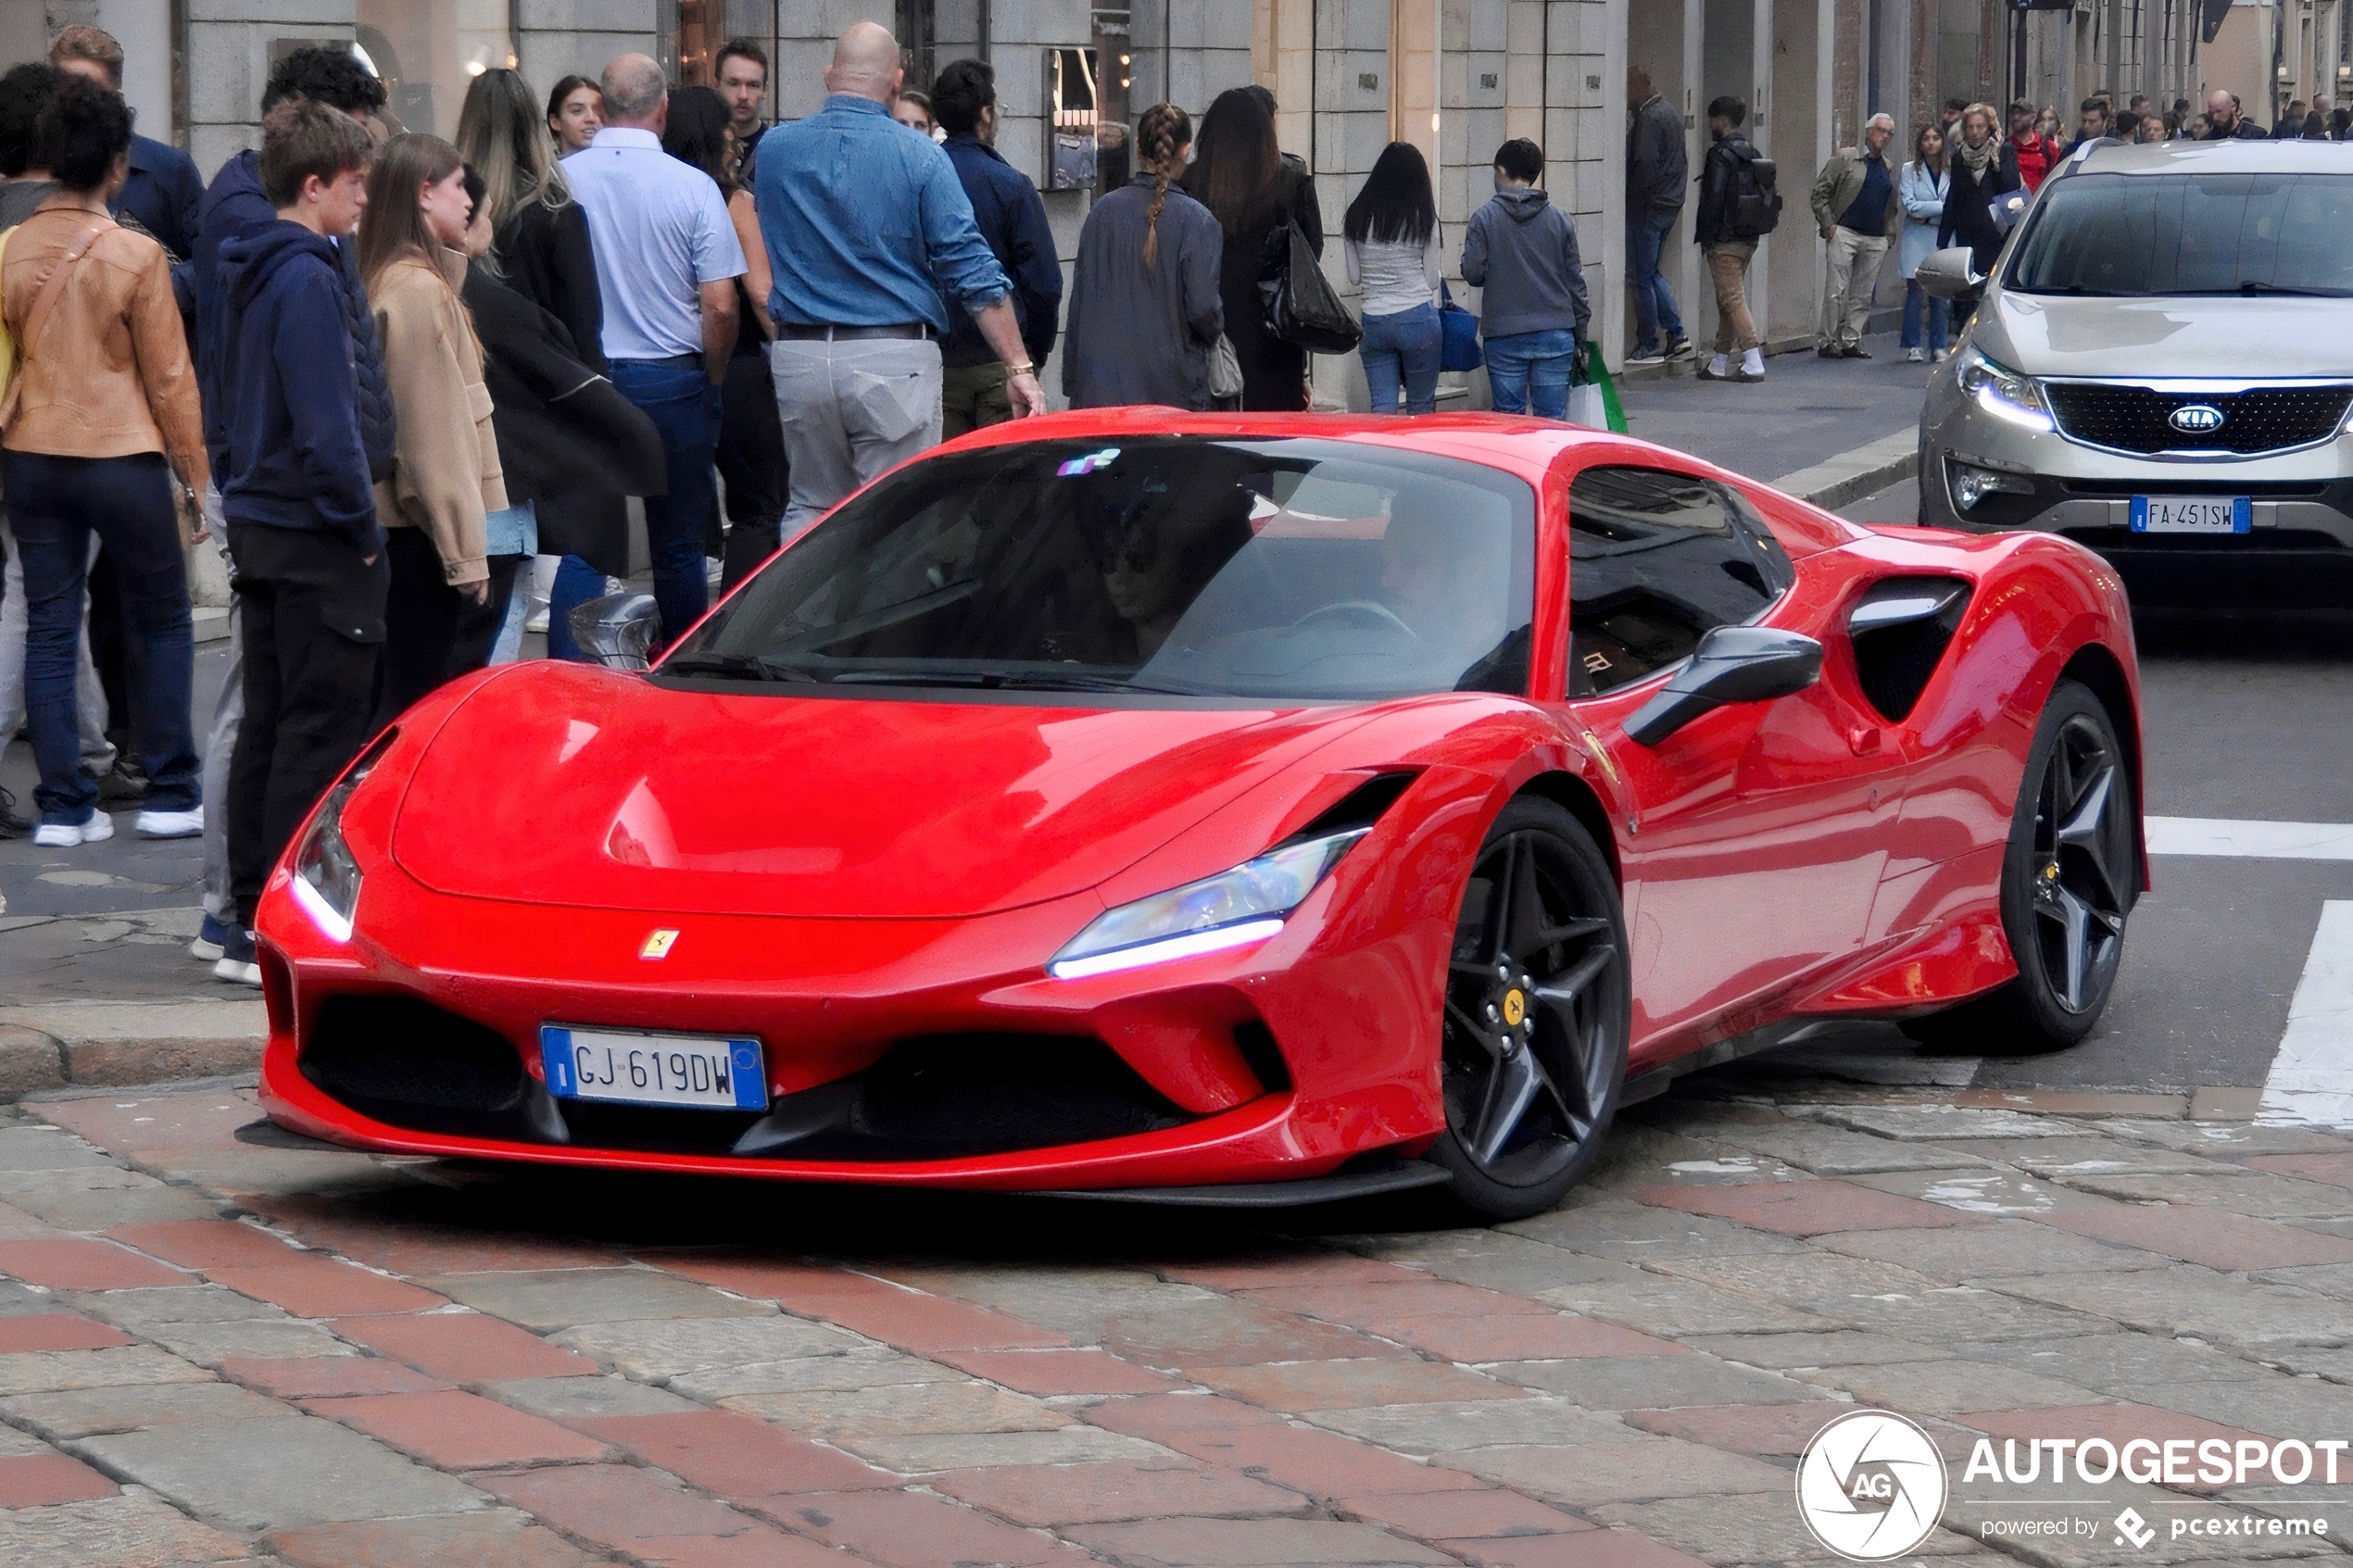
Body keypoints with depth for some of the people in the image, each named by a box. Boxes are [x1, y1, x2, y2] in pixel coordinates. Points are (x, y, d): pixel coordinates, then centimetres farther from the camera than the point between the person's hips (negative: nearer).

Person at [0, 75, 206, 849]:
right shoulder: (136, 254, -13)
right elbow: (169, 376, -8)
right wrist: (195, 471, 1)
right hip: (122, 462, -4)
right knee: (161, 624, 11)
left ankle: (63, 806, 7)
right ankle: (170, 795, 12)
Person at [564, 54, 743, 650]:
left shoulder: (559, 180, -4)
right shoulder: (694, 187, -8)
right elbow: (719, 304, -9)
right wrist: (711, 382, 7)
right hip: (670, 379, -1)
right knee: (678, 548, 7)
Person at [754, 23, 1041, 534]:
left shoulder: (774, 149, 3)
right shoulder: (920, 157, -6)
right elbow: (972, 271, -9)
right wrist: (1019, 367, -7)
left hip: (799, 358, 3)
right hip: (895, 358, -3)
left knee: (810, 510, 13)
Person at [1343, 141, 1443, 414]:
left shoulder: (1357, 217, 4)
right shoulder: (1423, 218, -3)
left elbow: (1354, 277, 9)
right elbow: (1432, 279, 2)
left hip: (1374, 321, 2)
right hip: (1417, 317, -2)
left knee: (1382, 409, 2)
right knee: (1422, 408, 7)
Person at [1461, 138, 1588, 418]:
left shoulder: (1484, 219, -4)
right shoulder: (1560, 219, 4)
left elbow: (1473, 274, -5)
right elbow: (1575, 281, 7)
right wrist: (1579, 339, 14)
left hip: (1505, 338, -2)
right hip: (1555, 336, 2)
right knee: (1552, 420, 4)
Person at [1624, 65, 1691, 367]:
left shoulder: (1649, 118, -17)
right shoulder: (1668, 111, 14)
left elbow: (1645, 166, -24)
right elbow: (1682, 160, 19)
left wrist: (1625, 195, -12)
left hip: (1647, 206, -10)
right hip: (1670, 203, 10)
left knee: (1641, 276, -1)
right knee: (1651, 272, 18)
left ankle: (1648, 347, 3)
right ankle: (1676, 334, 12)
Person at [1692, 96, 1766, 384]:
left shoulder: (1721, 155, -14)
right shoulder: (1750, 153, 13)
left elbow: (1713, 199, -18)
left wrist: (1704, 237, -12)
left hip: (1725, 241, -9)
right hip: (1748, 238, 9)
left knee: (1733, 300, -8)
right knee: (1729, 300, 15)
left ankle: (1754, 363, -15)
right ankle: (1719, 365, 21)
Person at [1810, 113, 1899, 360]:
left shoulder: (1888, 168, 17)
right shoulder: (1845, 158, 1)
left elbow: (1892, 206, 22)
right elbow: (1820, 191, -2)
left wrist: (1889, 235, 9)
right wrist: (1828, 224, -9)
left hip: (1876, 240, 5)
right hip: (1845, 233, -5)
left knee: (1863, 294, 4)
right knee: (1836, 290, -7)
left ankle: (1851, 340, 10)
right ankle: (1827, 341, -2)